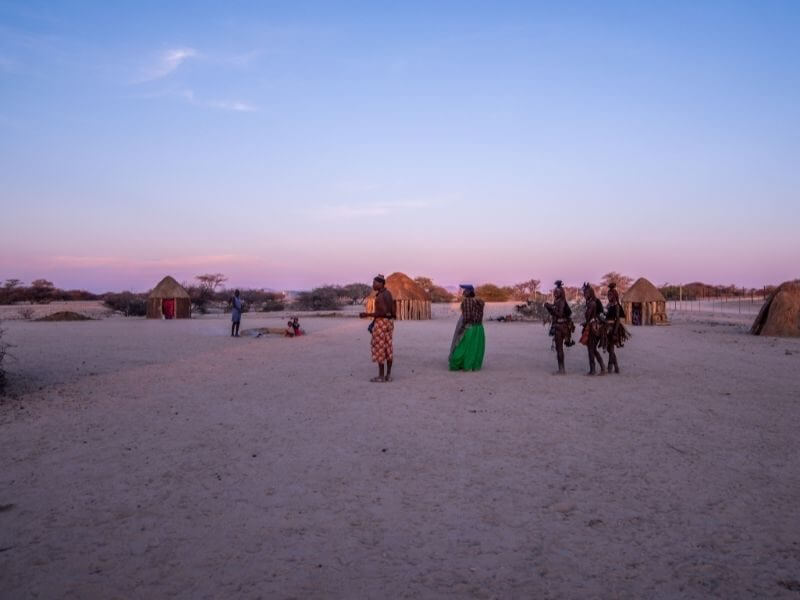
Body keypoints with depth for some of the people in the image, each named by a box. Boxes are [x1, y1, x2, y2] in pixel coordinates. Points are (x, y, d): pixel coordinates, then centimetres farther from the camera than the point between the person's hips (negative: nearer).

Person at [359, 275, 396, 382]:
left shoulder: (380, 296, -17)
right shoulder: (388, 293, 12)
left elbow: (383, 312, -23)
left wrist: (367, 314, -18)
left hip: (381, 322, -9)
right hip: (389, 321, 9)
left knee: (379, 348, -2)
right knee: (388, 348, 10)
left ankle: (381, 376, 1)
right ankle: (388, 375, 13)